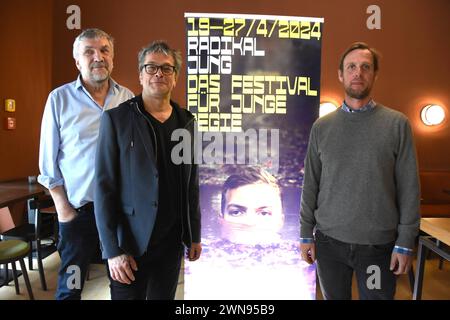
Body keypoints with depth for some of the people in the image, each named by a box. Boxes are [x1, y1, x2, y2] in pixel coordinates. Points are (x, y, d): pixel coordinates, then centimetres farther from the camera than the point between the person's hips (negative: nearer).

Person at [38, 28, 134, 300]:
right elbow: (49, 161, -1)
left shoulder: (127, 98, 2)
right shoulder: (60, 98, -3)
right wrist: (62, 206, -5)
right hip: (78, 209, -1)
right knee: (70, 286, 14)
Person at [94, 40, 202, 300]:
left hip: (172, 240, 4)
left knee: (165, 296, 17)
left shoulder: (187, 121, 4)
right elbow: (104, 186, -9)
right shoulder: (117, 118, -7)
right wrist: (113, 250, -13)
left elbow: (191, 183, 8)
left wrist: (195, 235, 10)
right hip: (129, 240, -3)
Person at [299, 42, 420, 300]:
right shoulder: (321, 127, 1)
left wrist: (405, 243, -6)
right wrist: (306, 234, 2)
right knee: (334, 297, 17)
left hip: (379, 243, -1)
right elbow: (311, 185, 3)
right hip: (329, 240, 2)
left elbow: (409, 188, -4)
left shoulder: (397, 124, -4)